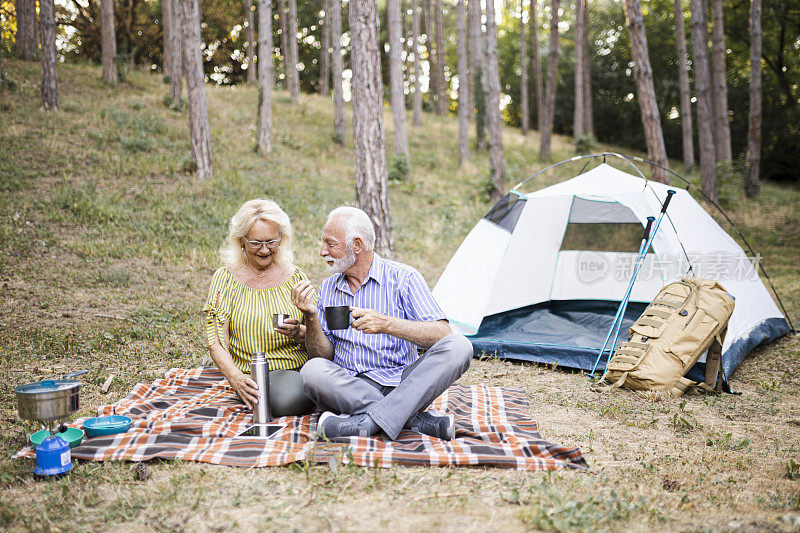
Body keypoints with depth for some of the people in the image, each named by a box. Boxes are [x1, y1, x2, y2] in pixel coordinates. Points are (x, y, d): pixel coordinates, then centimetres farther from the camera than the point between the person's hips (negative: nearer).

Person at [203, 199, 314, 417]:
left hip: (303, 365, 3)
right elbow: (216, 344, -4)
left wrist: (299, 332, -15)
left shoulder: (295, 276, 9)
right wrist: (236, 379, -23)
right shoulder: (225, 279, 1)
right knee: (287, 400, -35)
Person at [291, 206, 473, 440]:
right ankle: (419, 420, -28)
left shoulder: (403, 277, 1)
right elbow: (324, 355, 9)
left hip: (401, 381, -2)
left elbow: (442, 335, -10)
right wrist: (311, 317, -8)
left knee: (458, 346, -26)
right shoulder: (328, 288, 13)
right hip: (350, 387, 2)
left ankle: (367, 420, -35)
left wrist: (386, 324, -23)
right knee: (312, 371, -30)